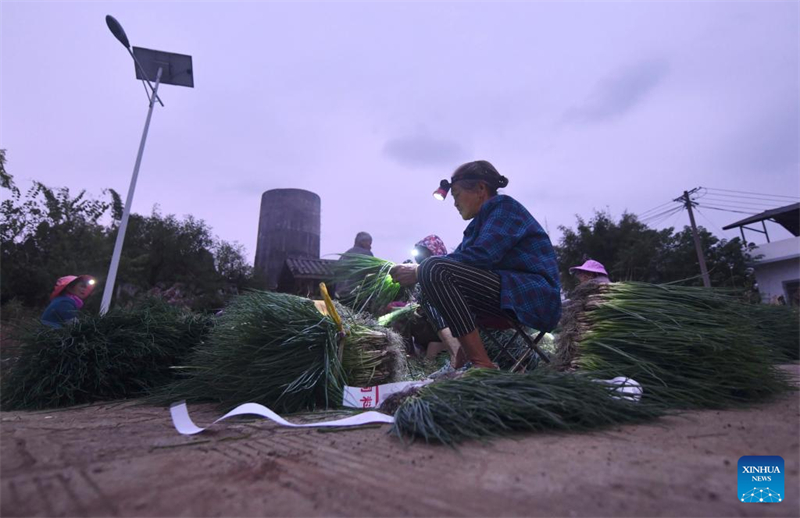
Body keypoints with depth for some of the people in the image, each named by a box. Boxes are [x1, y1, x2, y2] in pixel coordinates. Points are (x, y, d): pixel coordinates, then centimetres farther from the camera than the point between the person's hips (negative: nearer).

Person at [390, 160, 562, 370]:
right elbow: (459, 259, 16)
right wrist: (416, 269, 2)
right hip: (509, 296, 10)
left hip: (533, 297, -10)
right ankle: (460, 358, 0)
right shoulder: (483, 219, 21)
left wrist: (420, 271, -18)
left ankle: (483, 366, -24)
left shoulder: (503, 205, -6)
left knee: (435, 270, -24)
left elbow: (480, 256, -22)